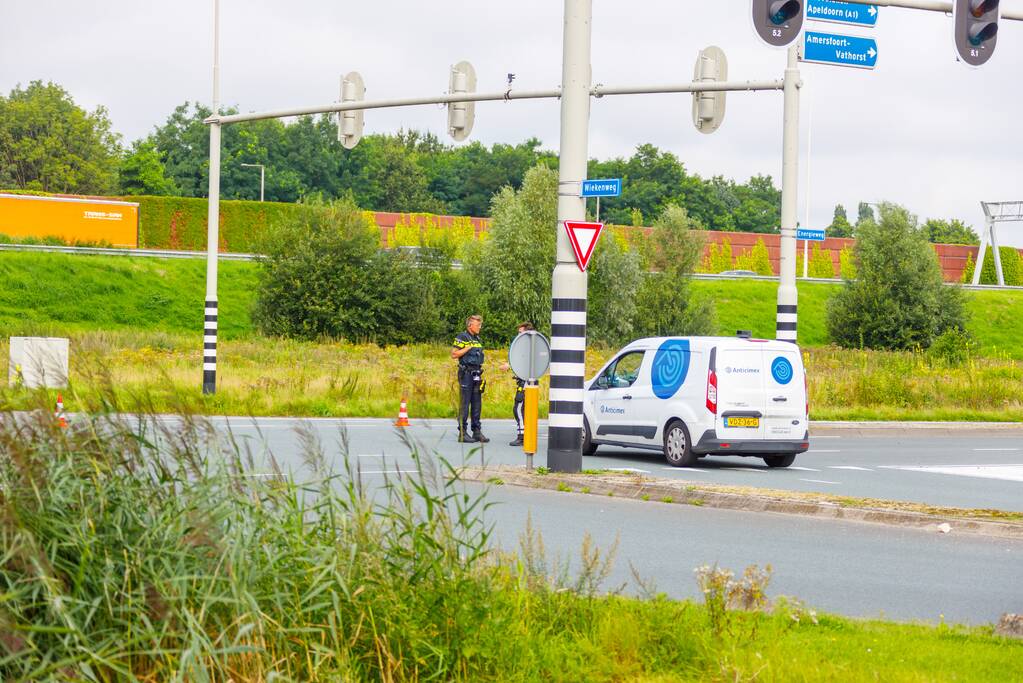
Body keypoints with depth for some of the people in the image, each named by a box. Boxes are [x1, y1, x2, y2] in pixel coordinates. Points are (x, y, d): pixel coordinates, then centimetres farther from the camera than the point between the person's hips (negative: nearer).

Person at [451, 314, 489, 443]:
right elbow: (454, 354, -13)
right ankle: (462, 433, -5)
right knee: (465, 403, -7)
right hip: (466, 373, -8)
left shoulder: (477, 339, 17)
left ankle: (477, 431, 13)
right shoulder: (462, 337, -7)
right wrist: (468, 348, -16)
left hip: (476, 374, 8)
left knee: (477, 404, 8)